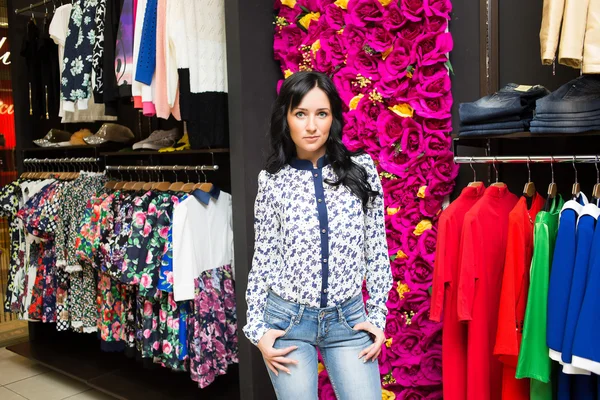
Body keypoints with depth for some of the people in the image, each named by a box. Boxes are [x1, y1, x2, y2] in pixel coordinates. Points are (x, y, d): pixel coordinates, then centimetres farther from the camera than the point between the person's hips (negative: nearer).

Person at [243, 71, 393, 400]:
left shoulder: (361, 170, -2)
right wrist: (257, 328, -1)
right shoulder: (272, 181, -4)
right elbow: (263, 258, 2)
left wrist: (378, 316, 2)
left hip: (349, 319, 1)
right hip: (287, 320, -1)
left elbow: (377, 249, 3)